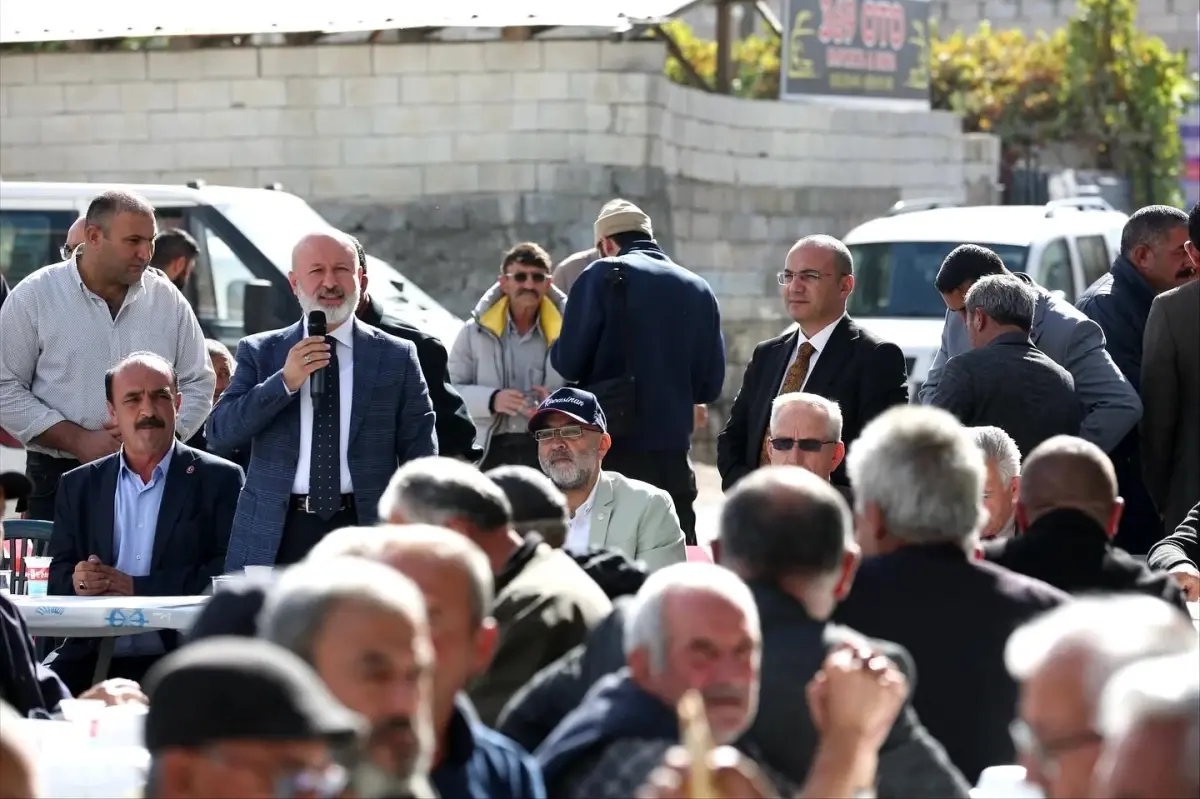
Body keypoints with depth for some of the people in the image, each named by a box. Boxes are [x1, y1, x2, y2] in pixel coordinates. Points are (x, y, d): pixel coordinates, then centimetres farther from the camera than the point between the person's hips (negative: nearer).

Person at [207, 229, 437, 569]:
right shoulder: (259, 352, 7)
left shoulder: (396, 357, 6)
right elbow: (218, 435, -2)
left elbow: (420, 455, 6)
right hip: (275, 537, 0)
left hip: (365, 529, 0)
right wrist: (284, 382, -12)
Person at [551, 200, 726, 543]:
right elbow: (710, 385, 10)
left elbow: (568, 363, -6)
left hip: (614, 452, -4)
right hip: (673, 452, 4)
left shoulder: (603, 276, -4)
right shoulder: (699, 290, 9)